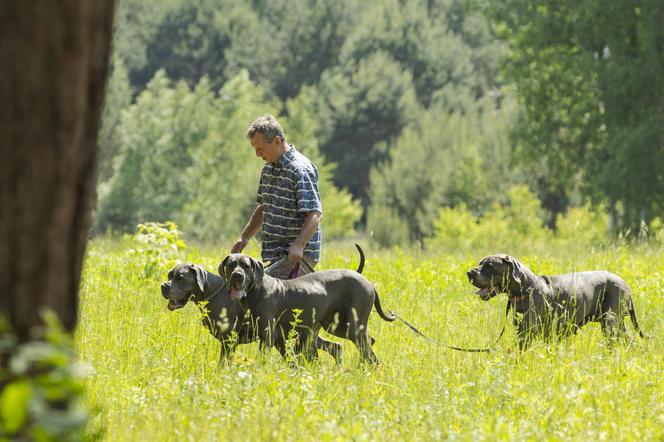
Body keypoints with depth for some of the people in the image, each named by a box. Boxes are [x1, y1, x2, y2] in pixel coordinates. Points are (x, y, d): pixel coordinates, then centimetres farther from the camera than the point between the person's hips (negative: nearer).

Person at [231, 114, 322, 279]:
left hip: (297, 255, -9)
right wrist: (244, 237, 15)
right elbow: (262, 208, 27)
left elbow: (316, 214, -21)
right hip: (278, 253, 9)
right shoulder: (268, 168, 15)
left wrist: (299, 245, -34)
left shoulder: (300, 169, -14)